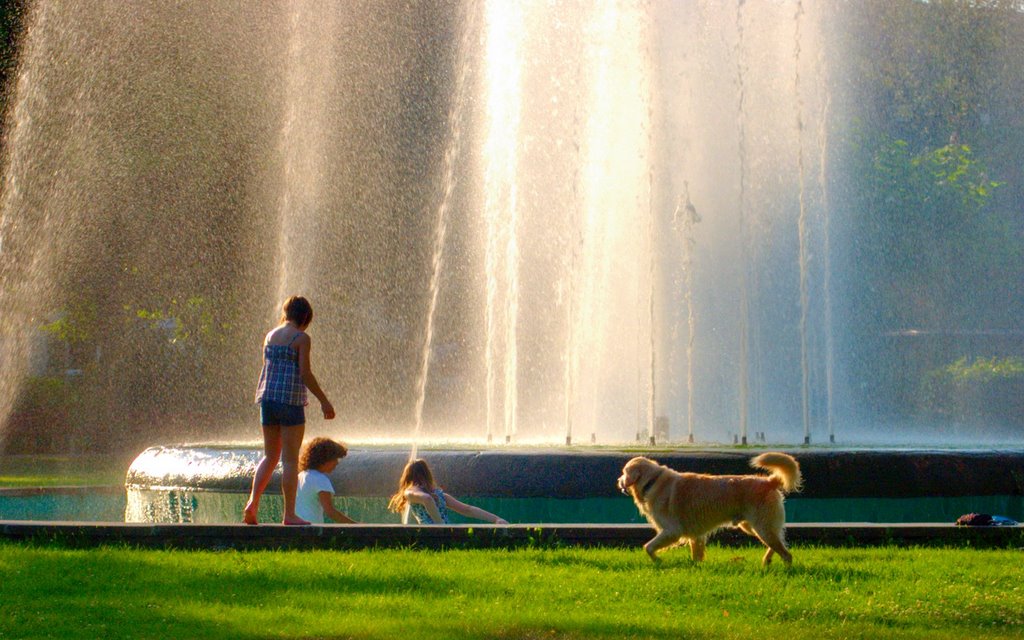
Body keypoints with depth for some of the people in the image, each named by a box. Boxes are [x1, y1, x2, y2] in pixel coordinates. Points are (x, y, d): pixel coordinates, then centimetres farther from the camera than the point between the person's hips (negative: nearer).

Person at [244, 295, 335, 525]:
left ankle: (252, 503, -1)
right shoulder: (301, 338, -7)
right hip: (291, 400, -6)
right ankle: (289, 514, 1)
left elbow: (266, 370, 16)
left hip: (267, 399, 6)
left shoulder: (270, 336, 12)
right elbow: (305, 374, -13)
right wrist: (324, 401, -7)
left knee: (270, 456, 14)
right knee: (290, 459, -1)